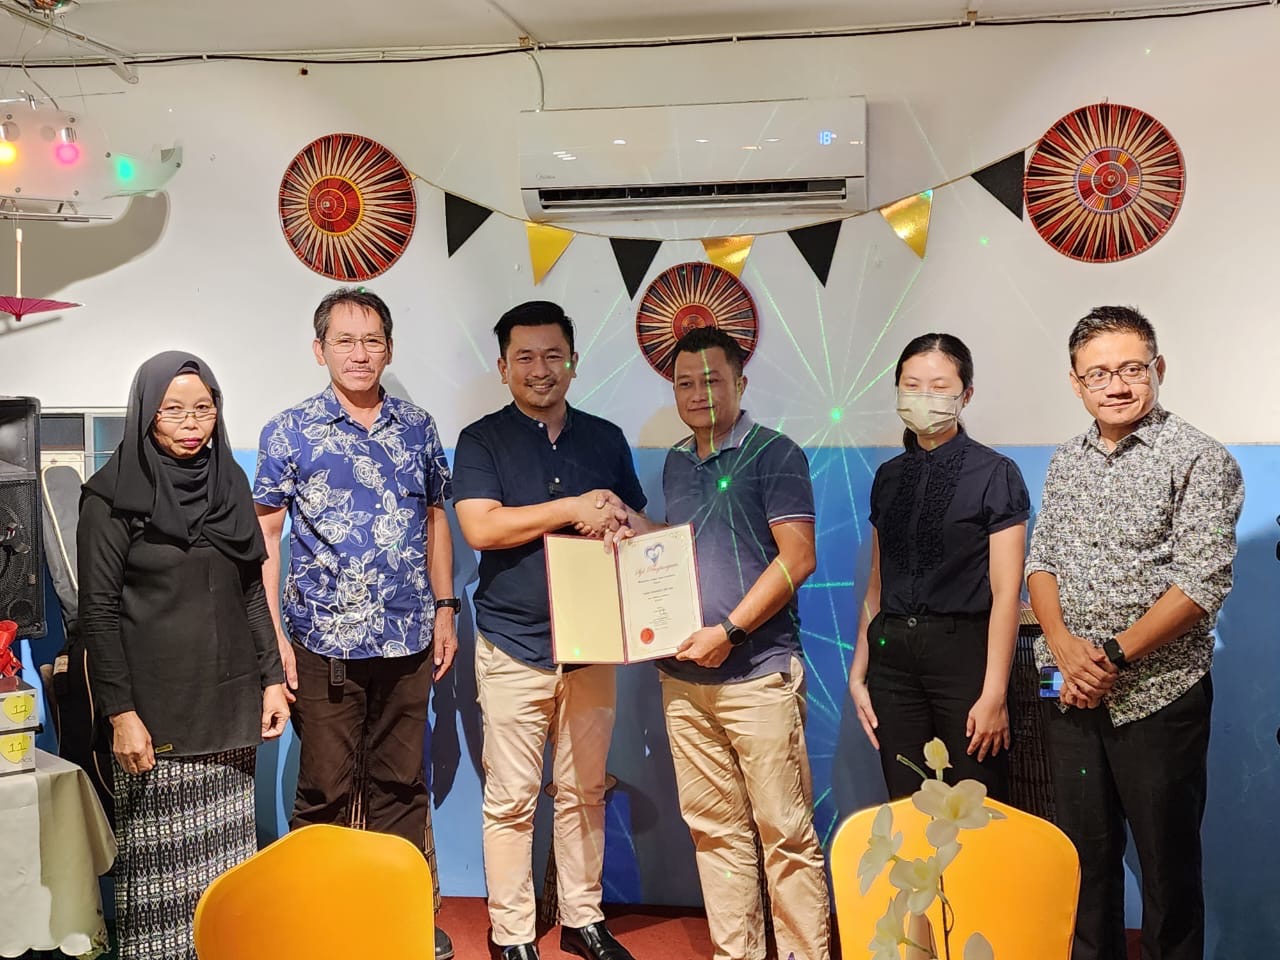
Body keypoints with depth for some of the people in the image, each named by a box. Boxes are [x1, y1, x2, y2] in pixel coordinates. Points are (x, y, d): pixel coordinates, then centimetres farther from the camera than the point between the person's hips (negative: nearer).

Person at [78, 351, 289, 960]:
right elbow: (98, 612, -7)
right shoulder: (113, 496, -5)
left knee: (227, 854, 8)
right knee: (157, 858, 2)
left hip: (230, 706, 4)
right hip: (158, 713, -4)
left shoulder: (229, 482, 9)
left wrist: (271, 679, 9)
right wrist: (120, 713, -12)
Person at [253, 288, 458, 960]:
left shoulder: (418, 428, 7)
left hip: (408, 640, 3)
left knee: (402, 784, 13)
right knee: (324, 792, 7)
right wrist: (273, 636, -9)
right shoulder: (289, 432, -2)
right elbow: (264, 537, -3)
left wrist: (444, 609, 10)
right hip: (323, 643, -3)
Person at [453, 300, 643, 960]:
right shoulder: (482, 441, 1)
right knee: (511, 800, 1)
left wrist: (617, 521, -9)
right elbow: (481, 527, -13)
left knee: (584, 792, 12)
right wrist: (574, 509, -15)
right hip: (514, 648, -3)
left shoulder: (606, 440, 11)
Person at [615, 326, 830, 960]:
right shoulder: (676, 463, 15)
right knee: (714, 828, 10)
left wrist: (729, 630, -15)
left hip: (759, 673, -6)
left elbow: (797, 557, -11)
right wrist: (639, 532, 5)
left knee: (785, 830, -2)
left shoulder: (773, 454, -4)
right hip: (683, 676, 6)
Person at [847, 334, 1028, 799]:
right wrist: (859, 674, 9)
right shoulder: (888, 477, 11)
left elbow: (1006, 592, -9)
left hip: (963, 654, -4)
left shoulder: (994, 474, -5)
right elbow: (877, 584, 13)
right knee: (905, 809, 9)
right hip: (892, 656, 5)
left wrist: (994, 693, -13)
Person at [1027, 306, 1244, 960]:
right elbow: (1041, 561, 11)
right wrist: (1064, 644, -7)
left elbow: (1201, 585, -15)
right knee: (1083, 850, 15)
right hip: (1073, 692, 5)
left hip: (1158, 695, -5)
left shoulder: (1198, 460, -8)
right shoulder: (1066, 463, 10)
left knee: (1167, 858, 6)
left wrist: (1113, 656, -16)